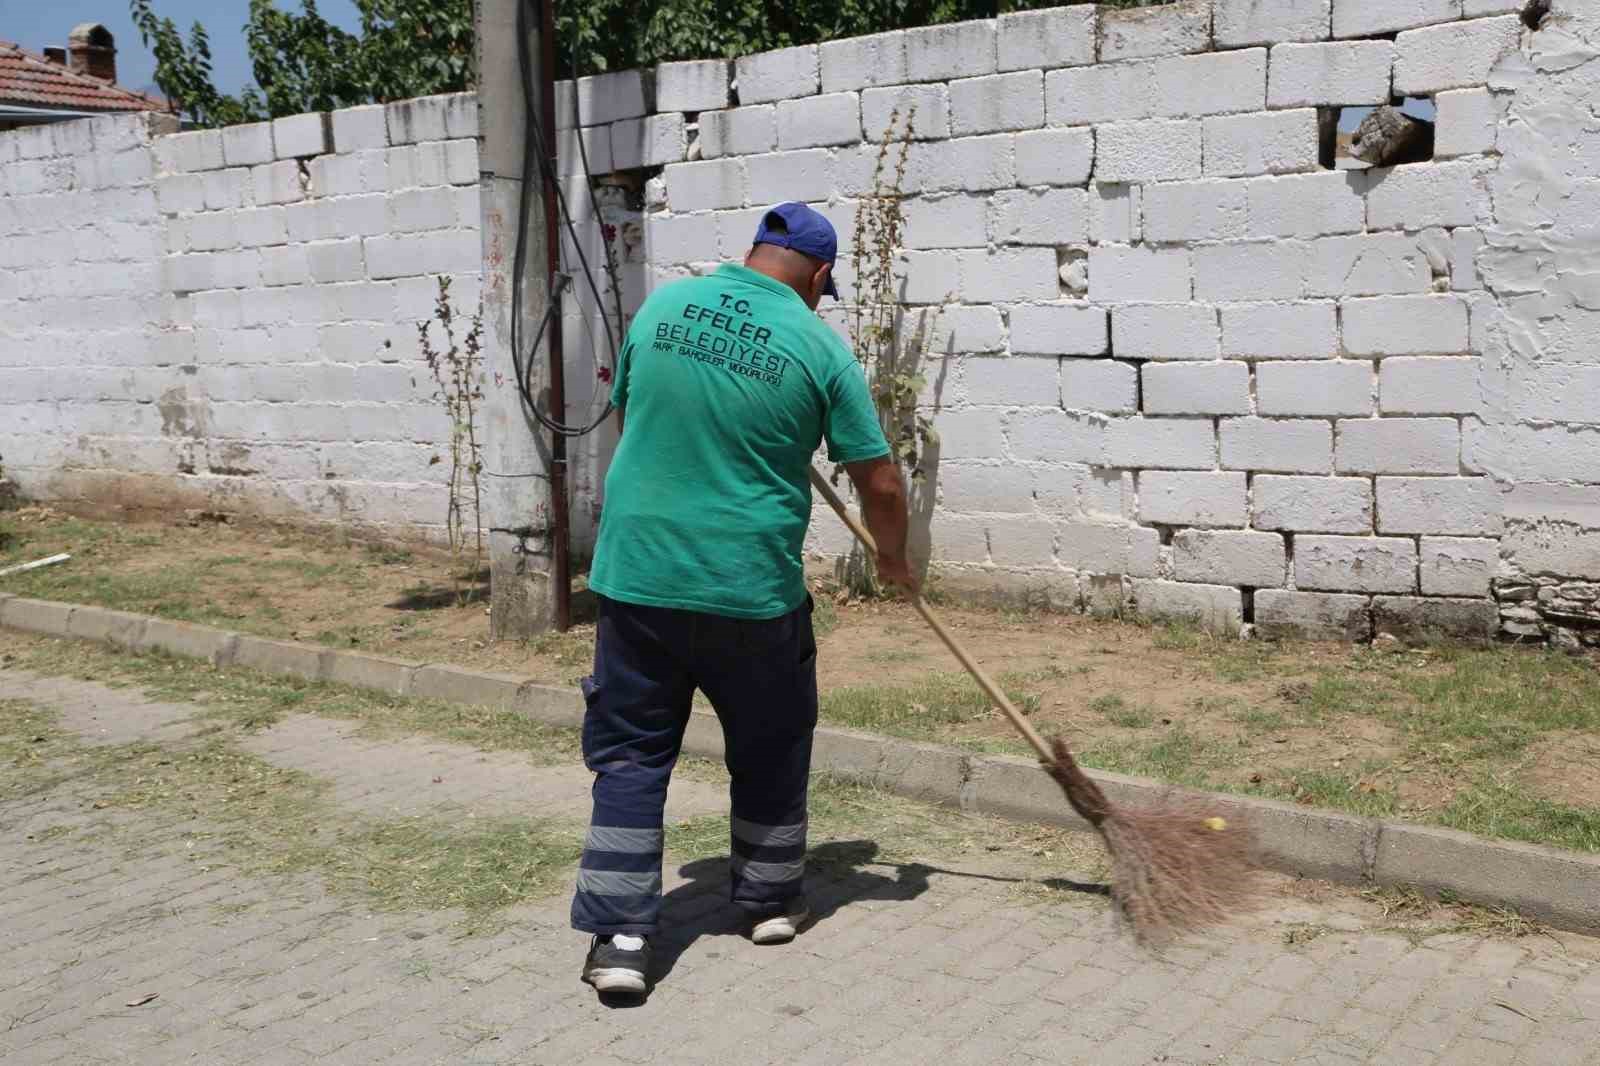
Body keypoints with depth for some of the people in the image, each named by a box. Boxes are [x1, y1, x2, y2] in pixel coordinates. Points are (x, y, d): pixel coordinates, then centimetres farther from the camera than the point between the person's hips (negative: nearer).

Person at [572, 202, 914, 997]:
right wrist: (892, 558, 17)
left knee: (630, 751, 11)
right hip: (750, 588, -2)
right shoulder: (819, 347, -6)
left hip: (636, 573, 2)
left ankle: (619, 935, 7)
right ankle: (771, 901, 33)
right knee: (770, 750, 19)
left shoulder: (660, 306, 3)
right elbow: (880, 485, -2)